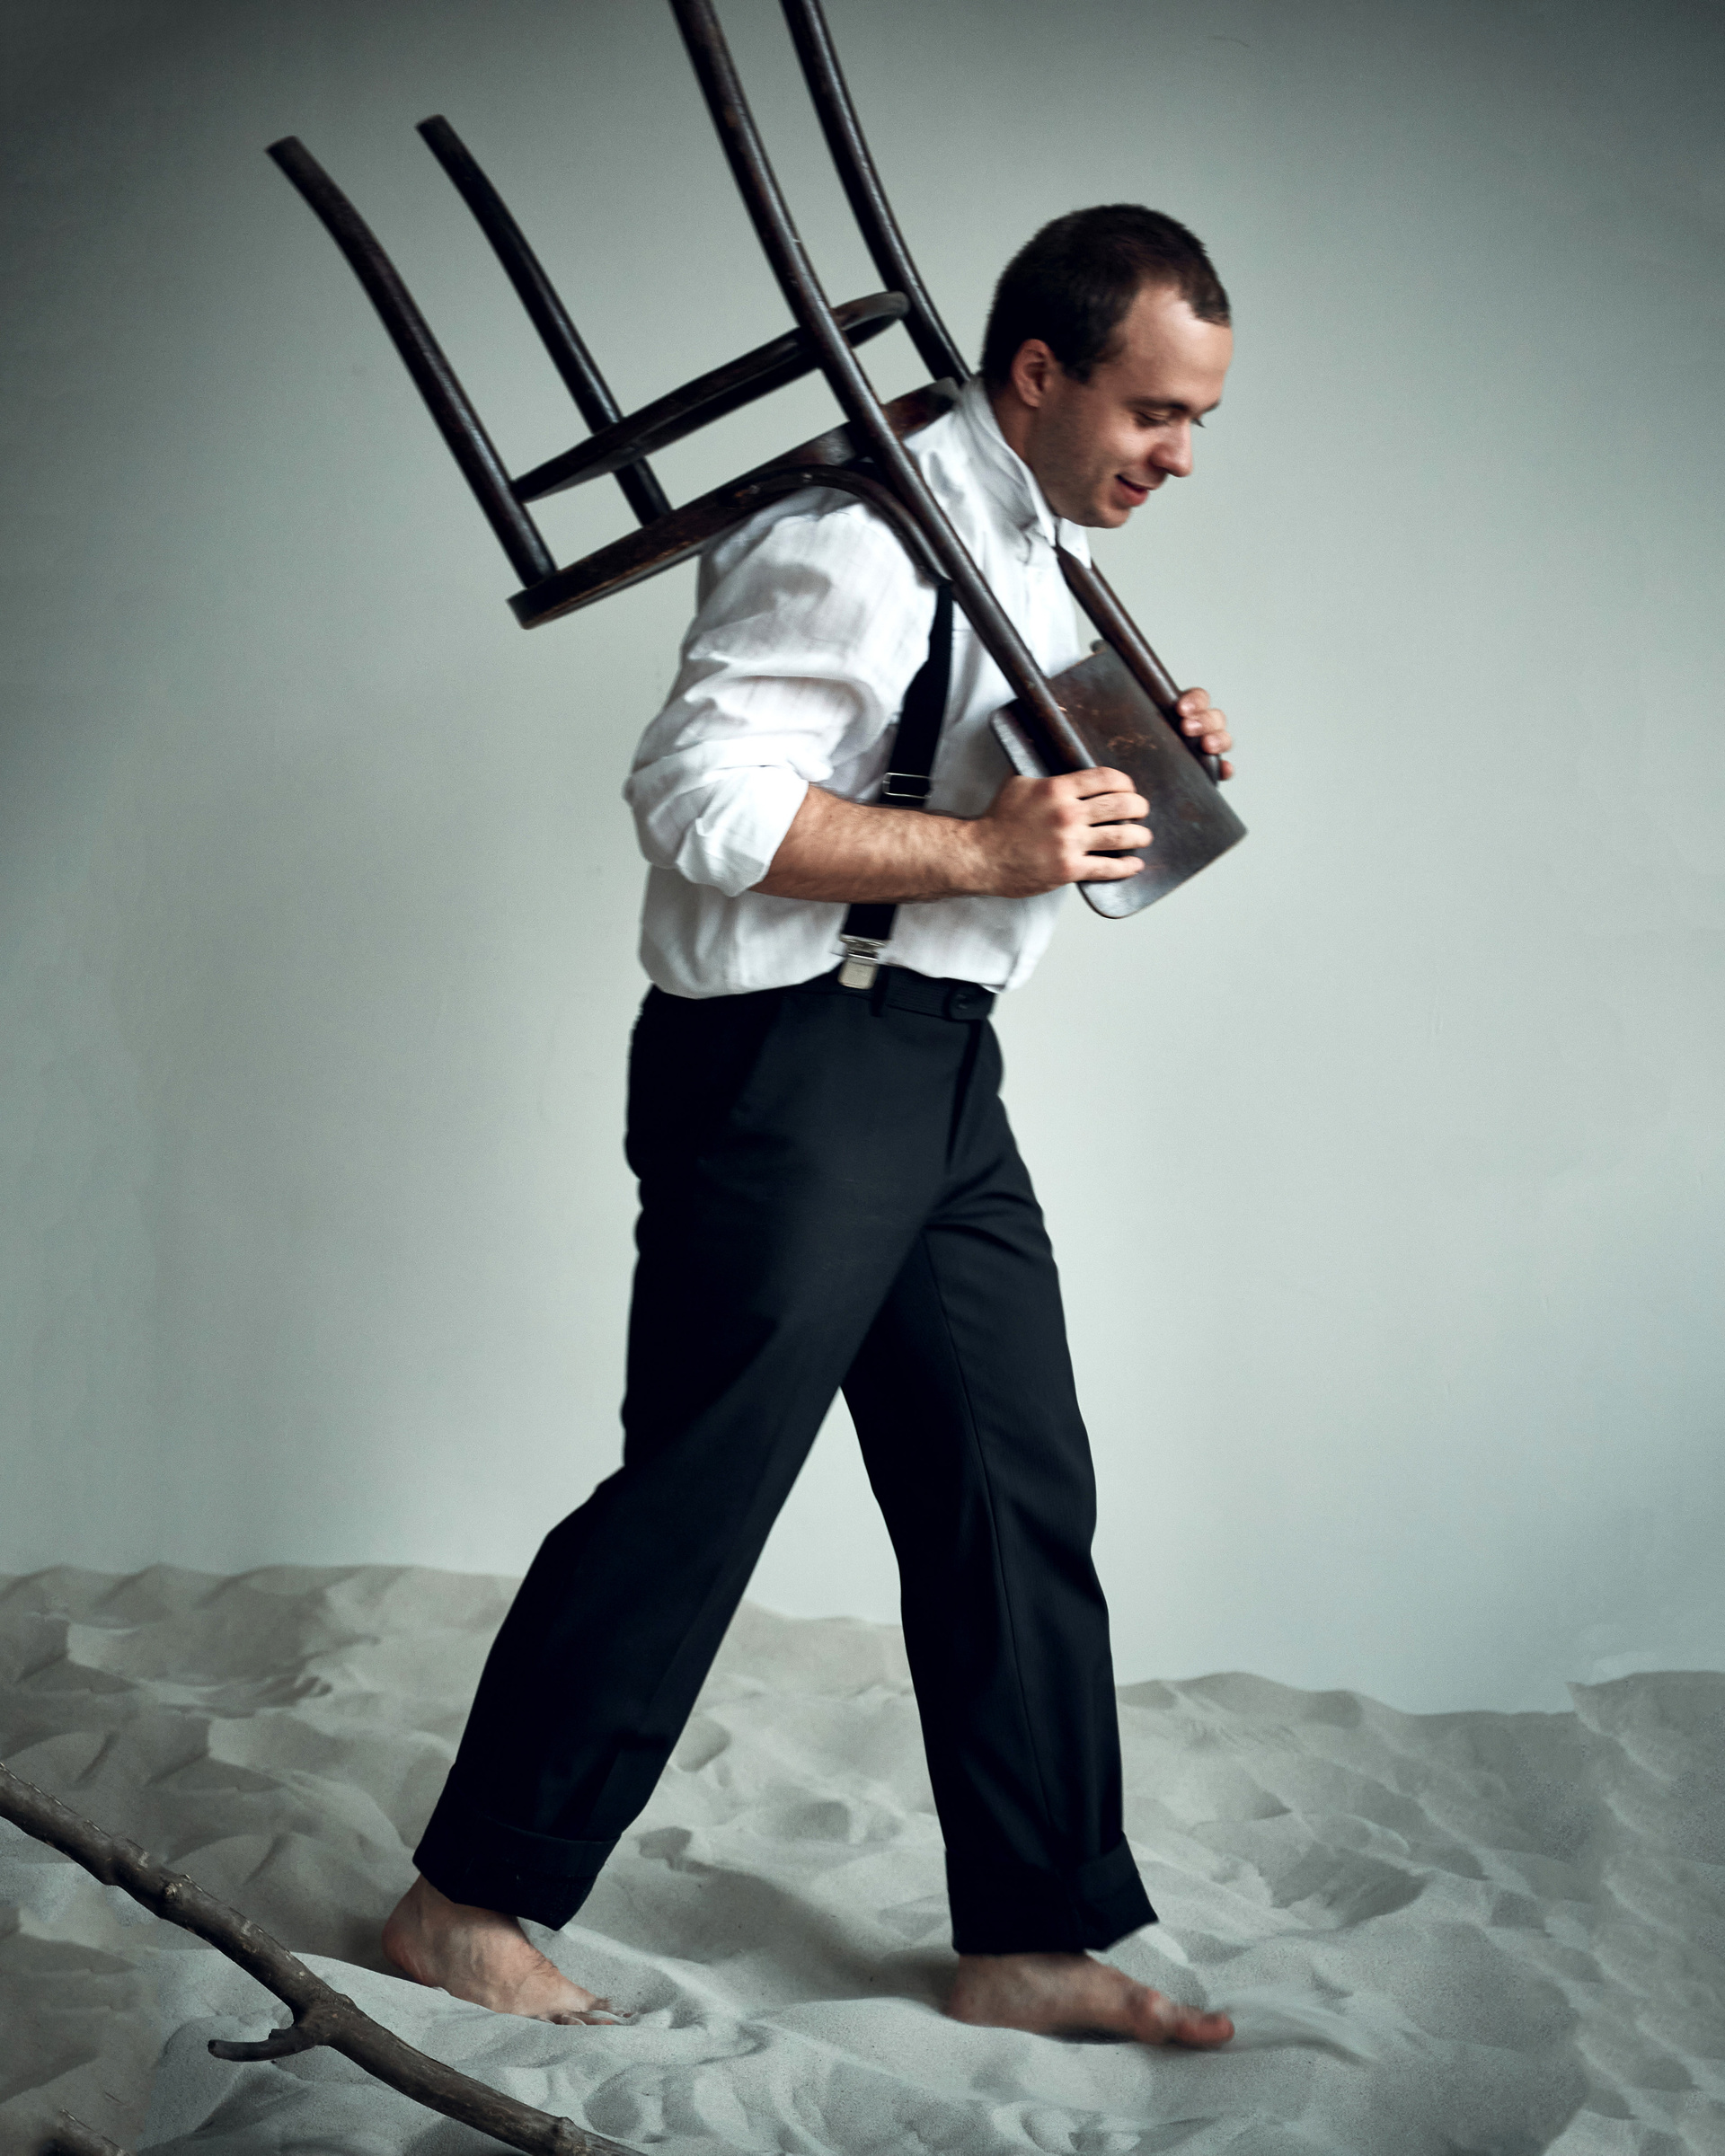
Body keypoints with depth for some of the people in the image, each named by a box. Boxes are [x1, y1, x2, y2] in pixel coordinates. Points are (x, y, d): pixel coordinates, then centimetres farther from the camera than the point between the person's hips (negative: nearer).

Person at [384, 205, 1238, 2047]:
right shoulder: (862, 531, -15)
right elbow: (703, 800, -23)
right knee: (693, 1495, -3)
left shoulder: (1036, 549, 17)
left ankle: (1032, 1941, 19)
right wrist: (986, 848, -23)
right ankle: (466, 1901, 14)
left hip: (941, 1078, 10)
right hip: (790, 1065, -9)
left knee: (1018, 1494, 9)